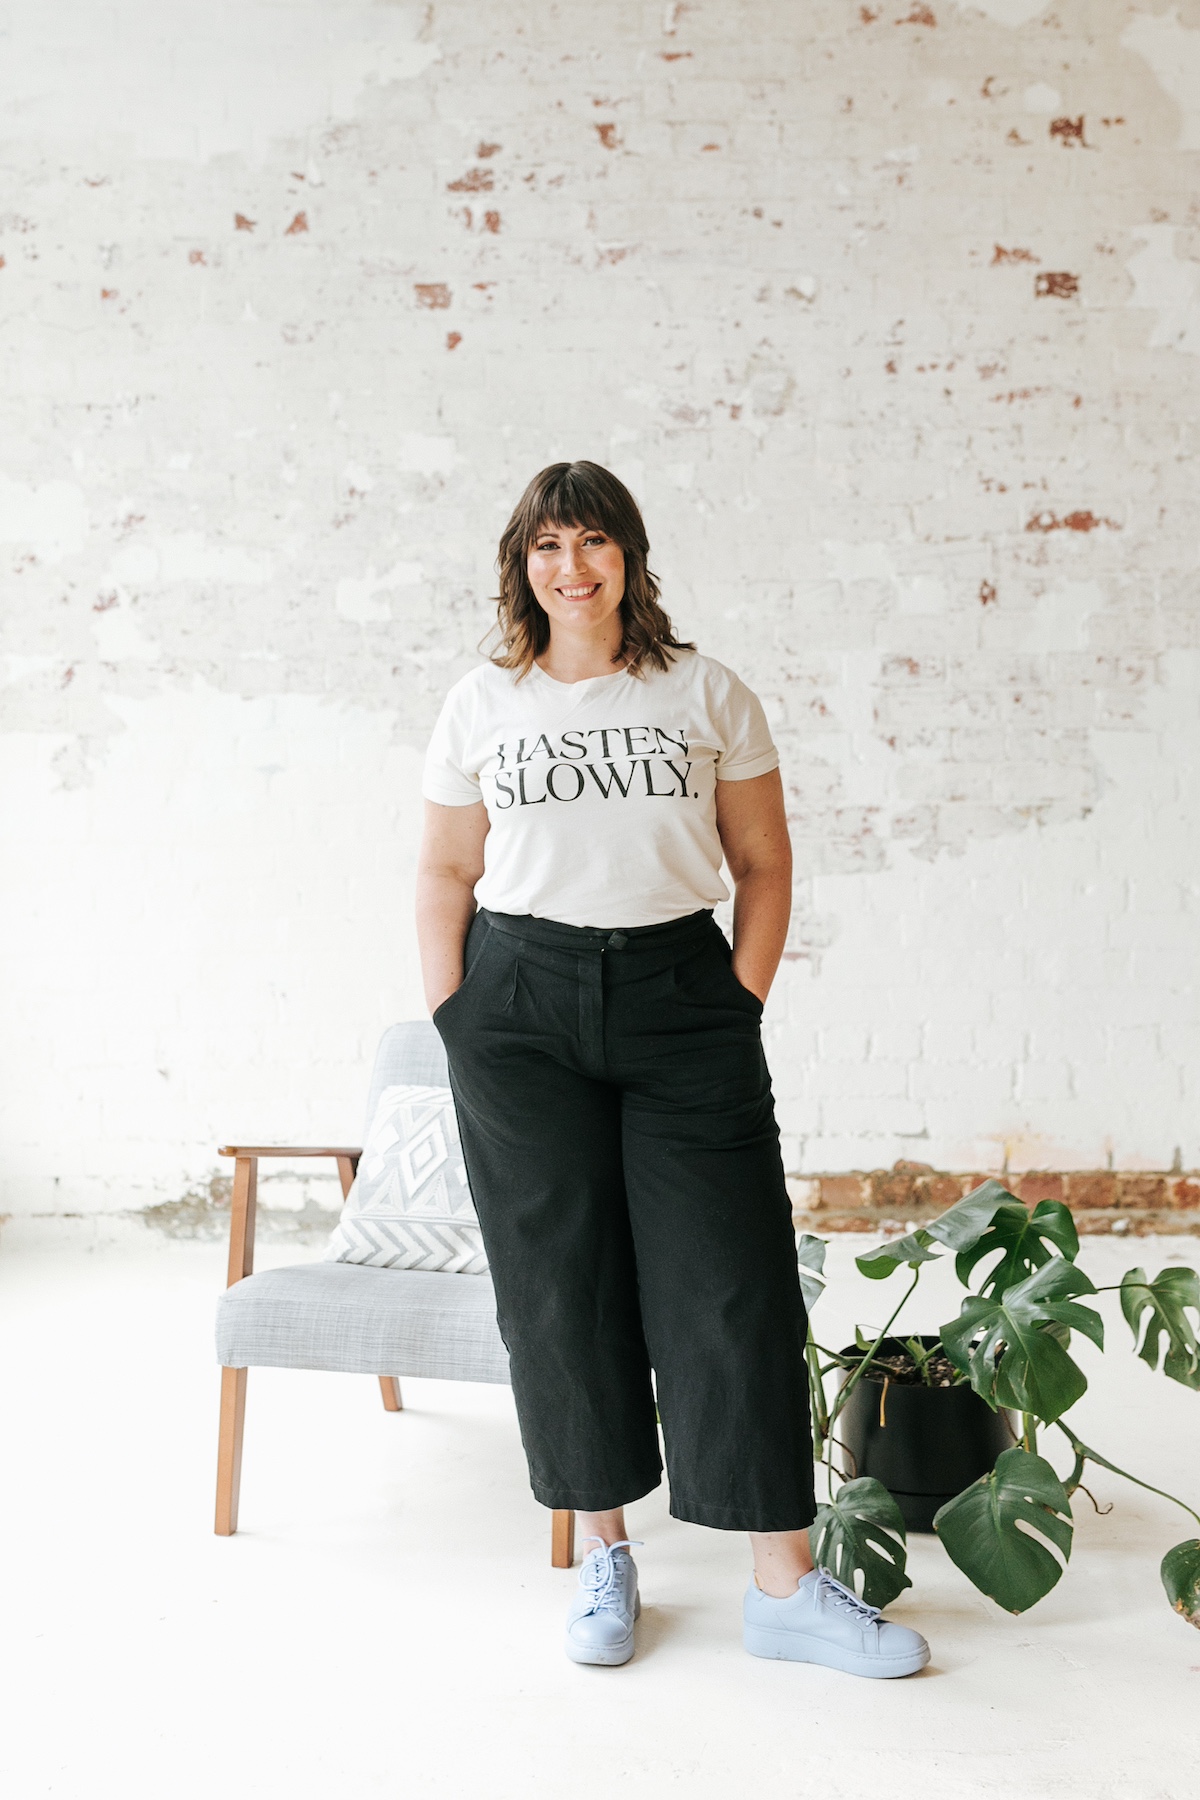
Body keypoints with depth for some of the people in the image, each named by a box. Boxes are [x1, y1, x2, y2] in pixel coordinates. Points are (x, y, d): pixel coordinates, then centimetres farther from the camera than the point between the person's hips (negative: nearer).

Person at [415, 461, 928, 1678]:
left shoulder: (708, 695, 6)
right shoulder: (481, 705, 9)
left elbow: (765, 865, 7)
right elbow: (446, 875, 10)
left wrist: (741, 1006, -2)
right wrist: (453, 1023, 2)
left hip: (680, 994, 0)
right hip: (521, 1002, 1)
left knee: (734, 1284, -2)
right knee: (559, 1281, 5)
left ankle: (786, 1588, 9)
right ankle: (605, 1558, 22)